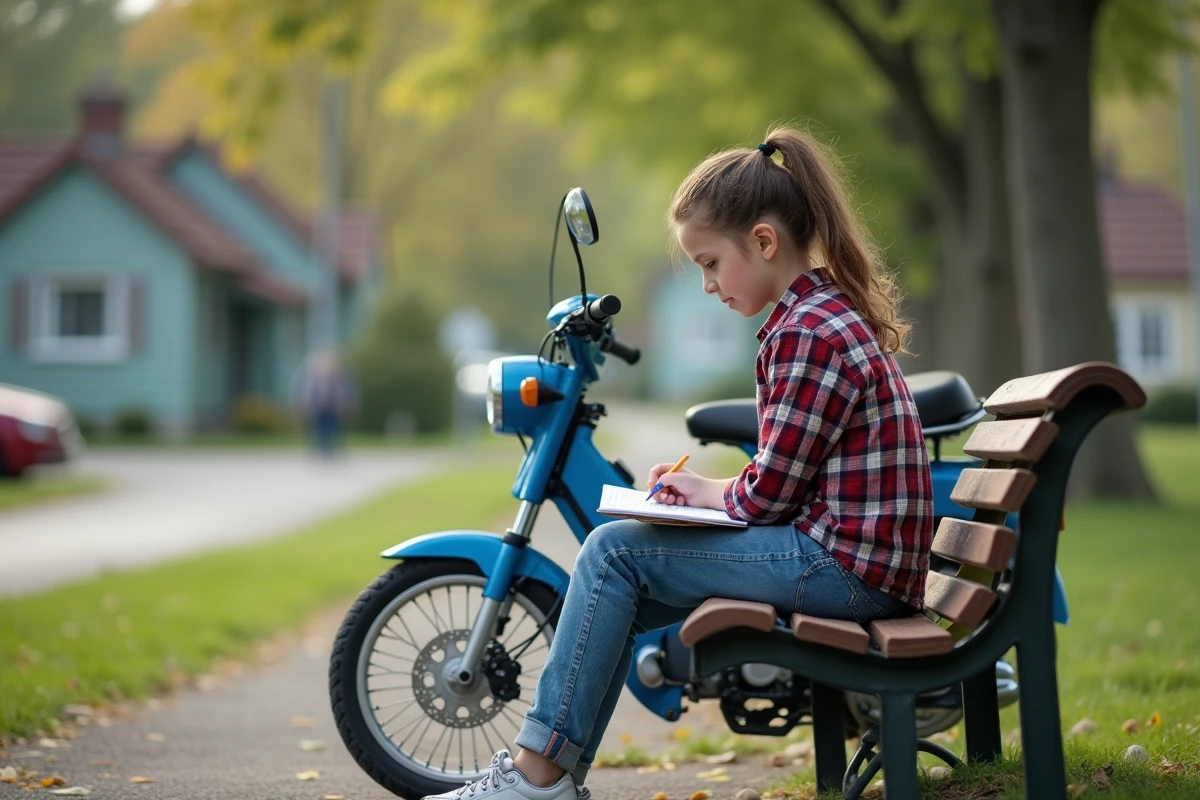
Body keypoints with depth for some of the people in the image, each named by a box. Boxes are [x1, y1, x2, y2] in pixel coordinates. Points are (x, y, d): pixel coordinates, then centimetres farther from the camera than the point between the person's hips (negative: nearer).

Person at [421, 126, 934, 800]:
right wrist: (704, 483, 7)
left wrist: (707, 490, 2)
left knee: (614, 552, -9)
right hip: (864, 551, 10)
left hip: (846, 565, -10)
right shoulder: (832, 313, 15)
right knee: (619, 592, 11)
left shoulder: (807, 334, -18)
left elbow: (769, 494, -17)